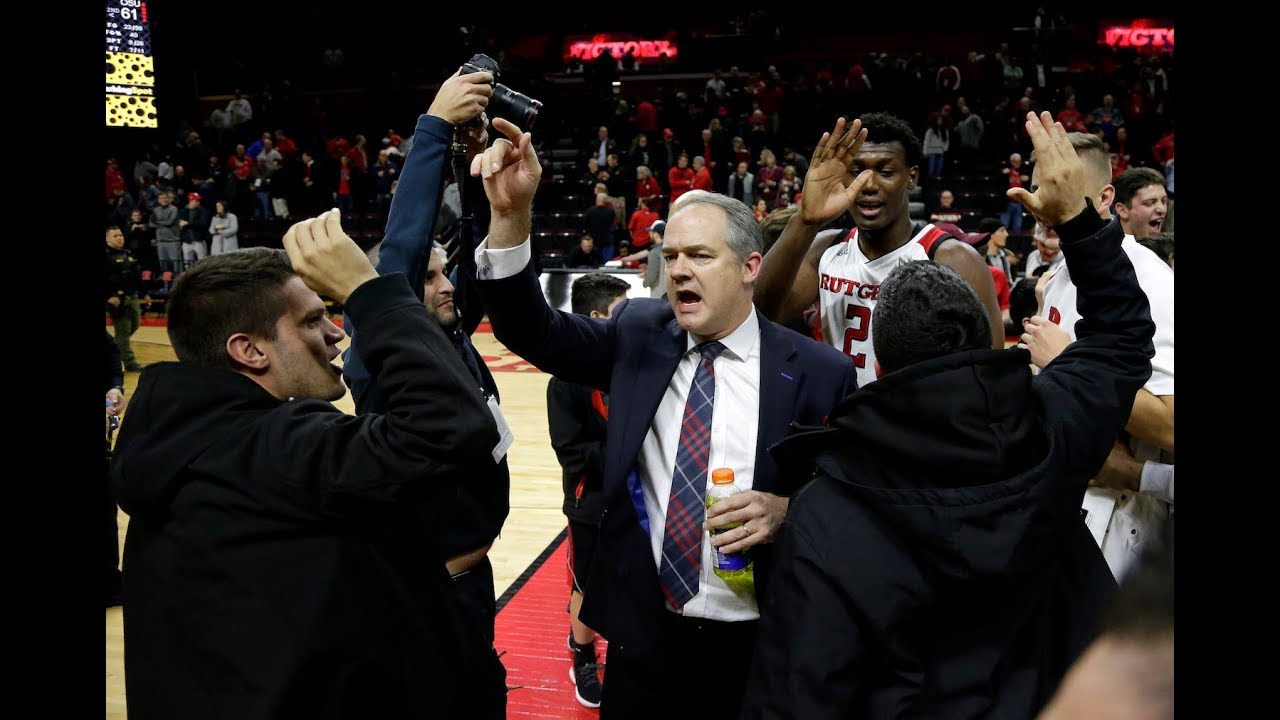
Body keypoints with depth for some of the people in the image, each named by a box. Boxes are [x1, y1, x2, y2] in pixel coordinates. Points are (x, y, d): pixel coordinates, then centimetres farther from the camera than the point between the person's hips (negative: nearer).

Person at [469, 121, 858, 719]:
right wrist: (511, 213, -21)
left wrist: (786, 512, -22)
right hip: (645, 636, 2)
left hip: (760, 648, -2)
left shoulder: (819, 374, -7)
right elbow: (531, 330, -7)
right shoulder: (639, 335, 2)